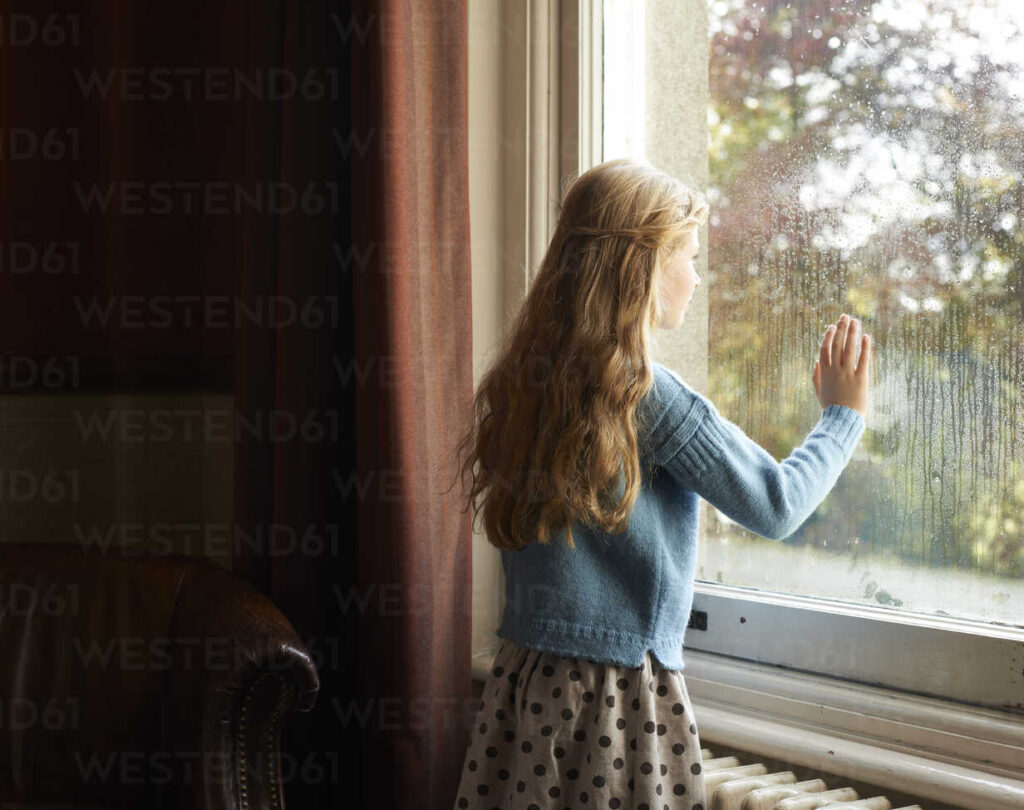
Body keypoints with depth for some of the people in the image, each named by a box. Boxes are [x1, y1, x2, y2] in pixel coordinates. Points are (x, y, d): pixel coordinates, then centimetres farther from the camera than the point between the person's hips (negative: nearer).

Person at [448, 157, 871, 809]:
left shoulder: (522, 382, 5)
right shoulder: (651, 397, -16)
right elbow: (776, 506, -10)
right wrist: (845, 413, 7)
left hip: (526, 684, 7)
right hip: (620, 699, -7)